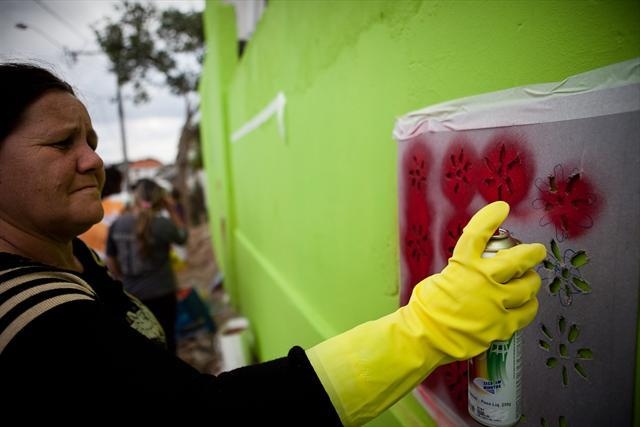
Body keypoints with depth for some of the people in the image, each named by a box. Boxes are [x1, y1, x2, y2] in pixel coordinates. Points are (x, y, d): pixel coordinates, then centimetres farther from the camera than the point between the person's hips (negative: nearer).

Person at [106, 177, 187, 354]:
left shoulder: (117, 224, -6)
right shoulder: (162, 224, -20)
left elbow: (110, 261, 3)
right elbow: (182, 237, 2)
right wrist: (173, 211, 2)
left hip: (131, 294, 4)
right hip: (161, 294, -4)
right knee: (165, 338, 13)